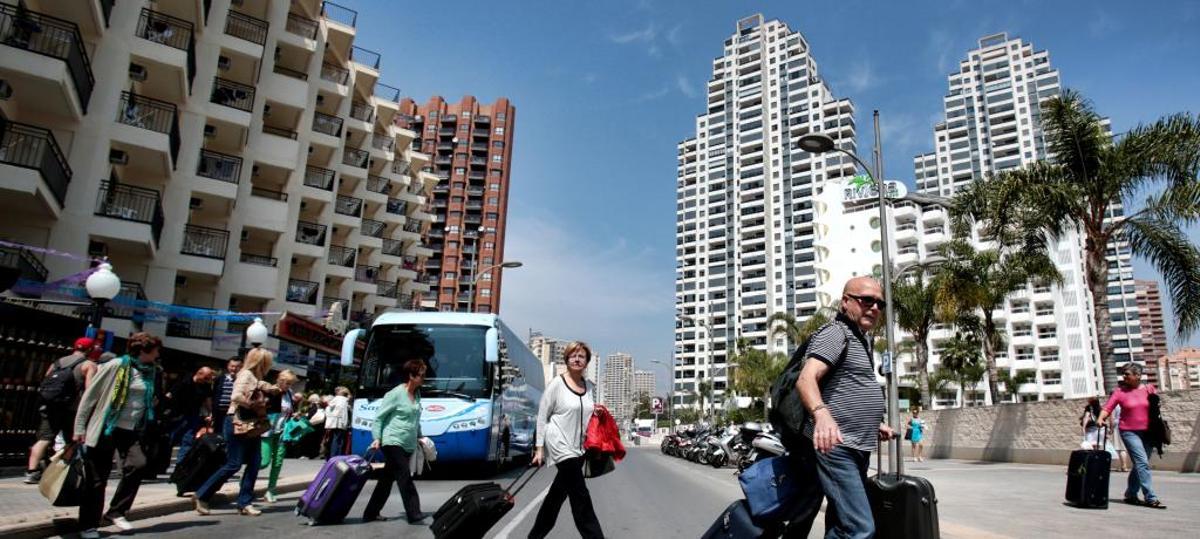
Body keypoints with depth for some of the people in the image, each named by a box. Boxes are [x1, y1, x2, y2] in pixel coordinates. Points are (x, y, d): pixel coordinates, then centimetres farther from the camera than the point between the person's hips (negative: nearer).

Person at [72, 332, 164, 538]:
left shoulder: (154, 372, 6)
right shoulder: (116, 366, -8)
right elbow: (90, 396, -5)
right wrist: (80, 428, -7)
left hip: (132, 431, 4)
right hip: (106, 428, -4)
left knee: (137, 465, -16)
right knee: (97, 478, 3)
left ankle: (116, 511, 2)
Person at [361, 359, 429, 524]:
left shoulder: (417, 394, 11)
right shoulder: (395, 394, -11)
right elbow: (379, 417, -8)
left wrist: (419, 437, 22)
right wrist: (377, 438, -15)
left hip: (408, 445, 7)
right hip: (393, 443, -7)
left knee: (387, 479, 12)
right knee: (405, 478, -11)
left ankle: (371, 513, 21)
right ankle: (414, 514, -11)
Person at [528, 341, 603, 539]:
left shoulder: (589, 387, 9)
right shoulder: (557, 384, -7)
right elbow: (542, 416, -5)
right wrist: (539, 448, -9)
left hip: (578, 447, 6)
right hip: (560, 445, -6)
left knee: (558, 493, 14)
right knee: (581, 497, -9)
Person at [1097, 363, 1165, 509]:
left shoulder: (1149, 389, 4)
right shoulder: (1120, 391, -3)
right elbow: (1107, 408, -8)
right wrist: (1101, 418, -25)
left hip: (1147, 432, 4)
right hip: (1129, 432, -4)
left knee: (1139, 465, 10)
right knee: (1143, 463, -14)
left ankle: (1130, 495, 23)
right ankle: (1151, 498, -13)